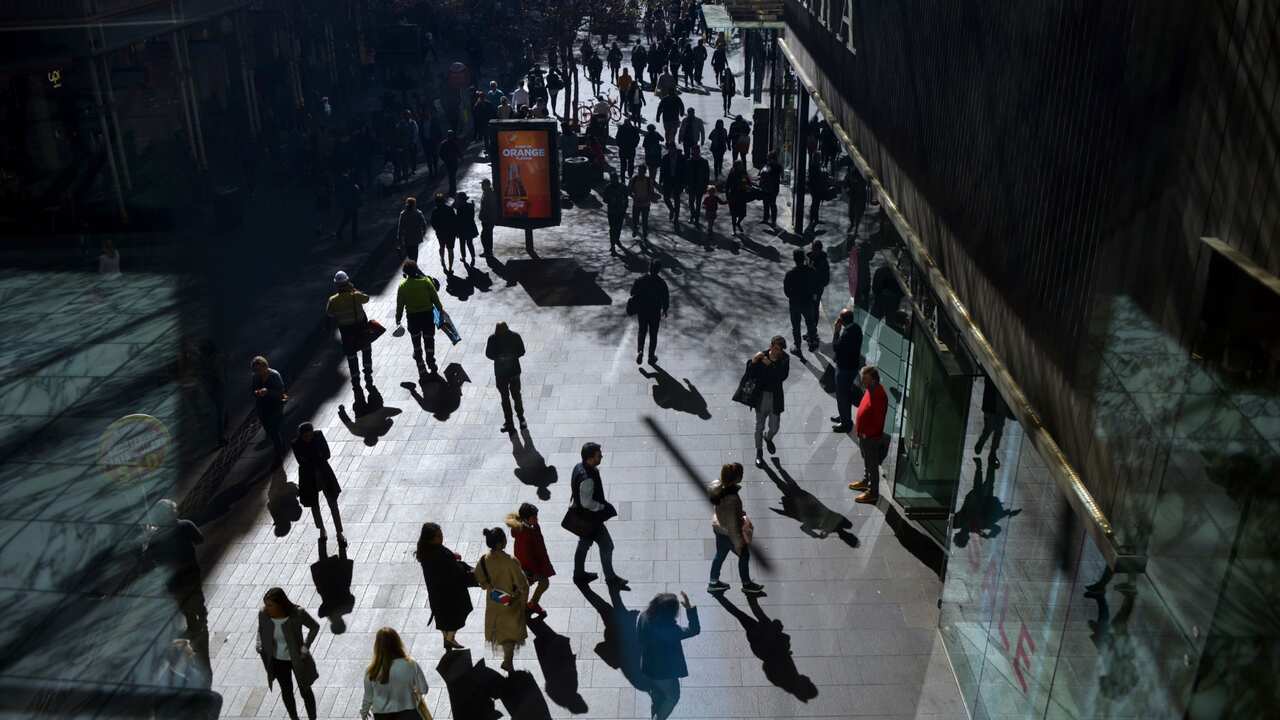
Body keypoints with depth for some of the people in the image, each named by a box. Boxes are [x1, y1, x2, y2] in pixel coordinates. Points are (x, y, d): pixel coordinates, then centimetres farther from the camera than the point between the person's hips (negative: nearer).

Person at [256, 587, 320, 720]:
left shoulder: (298, 614, -30)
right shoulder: (263, 614, -21)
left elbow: (315, 626, -13)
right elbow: (261, 629, 3)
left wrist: (306, 647, -20)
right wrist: (258, 643, -13)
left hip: (297, 658, -3)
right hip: (277, 660, 3)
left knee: (305, 691, 15)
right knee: (286, 691, 21)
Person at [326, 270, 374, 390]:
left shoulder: (333, 300, -18)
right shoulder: (356, 295, -19)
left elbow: (328, 313, -2)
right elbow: (366, 298, 2)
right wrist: (354, 289, 5)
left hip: (346, 331, 0)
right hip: (361, 328, 0)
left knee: (351, 356, 15)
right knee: (366, 352, 23)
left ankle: (356, 383, 22)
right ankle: (368, 378, 29)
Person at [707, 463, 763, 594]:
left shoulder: (716, 486, -14)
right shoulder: (731, 498, -39)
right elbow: (732, 523, -29)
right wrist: (738, 543, -15)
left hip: (718, 528, 7)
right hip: (729, 533, -7)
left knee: (720, 554, 28)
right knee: (744, 556, 19)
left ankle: (713, 583, 47)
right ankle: (747, 584, 42)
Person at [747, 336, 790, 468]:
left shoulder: (784, 359, -11)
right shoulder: (761, 356, -13)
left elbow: (782, 376, -24)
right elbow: (750, 374, -16)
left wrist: (770, 365, -31)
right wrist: (753, 361, -33)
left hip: (775, 398, 1)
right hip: (761, 396, -1)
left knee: (774, 427, 12)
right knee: (759, 426, 12)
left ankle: (768, 438, 49)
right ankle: (759, 453, 33)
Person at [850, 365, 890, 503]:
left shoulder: (879, 396, -31)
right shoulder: (870, 389, -2)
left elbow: (878, 421, -26)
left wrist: (867, 434, -18)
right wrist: (857, 421, 12)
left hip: (871, 436, -9)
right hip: (863, 434, 9)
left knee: (872, 464, 7)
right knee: (867, 461, 27)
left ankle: (873, 493, 20)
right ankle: (866, 481, 47)